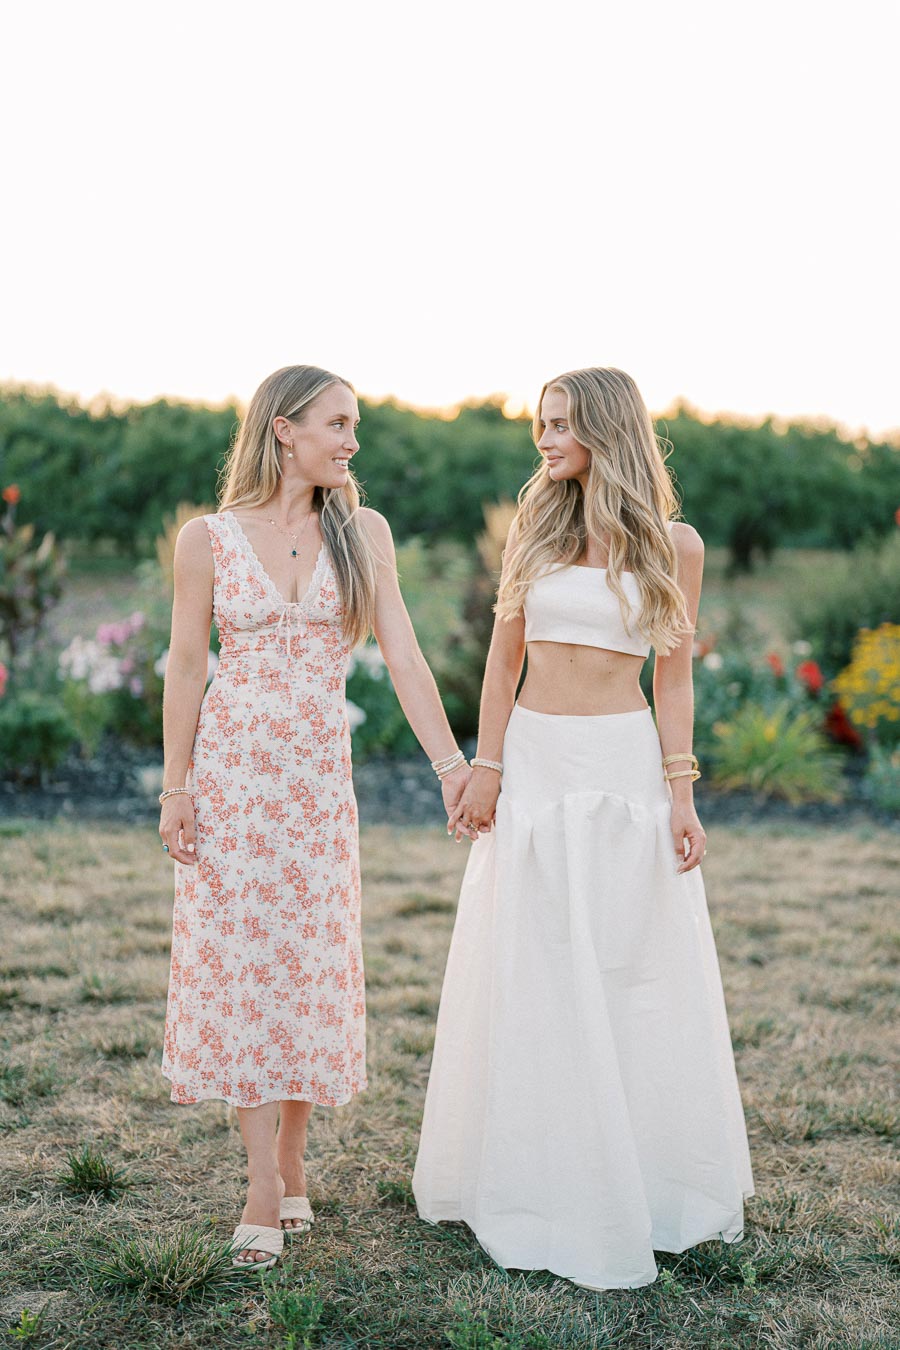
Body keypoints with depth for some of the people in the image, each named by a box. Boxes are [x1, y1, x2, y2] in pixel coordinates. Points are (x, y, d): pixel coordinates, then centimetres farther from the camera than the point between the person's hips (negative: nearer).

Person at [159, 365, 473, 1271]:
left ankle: (291, 1164, 21)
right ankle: (267, 1191, 2)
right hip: (230, 770, -1)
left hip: (320, 776, 2)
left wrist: (452, 764, -9)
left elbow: (403, 657, -2)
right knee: (239, 964, -3)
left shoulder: (362, 532, 3)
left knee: (311, 968, 5)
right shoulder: (208, 539, -1)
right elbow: (186, 668, 2)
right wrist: (176, 787, -3)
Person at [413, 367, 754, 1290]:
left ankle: (641, 1177, 21)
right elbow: (504, 659, 6)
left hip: (624, 765, -2)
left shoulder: (673, 544, 1)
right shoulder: (535, 526, 6)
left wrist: (680, 791, -5)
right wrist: (485, 769, -2)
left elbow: (672, 677, 2)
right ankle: (539, 1179, 21)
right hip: (533, 762, 2)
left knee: (633, 972, 4)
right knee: (531, 978, 7)